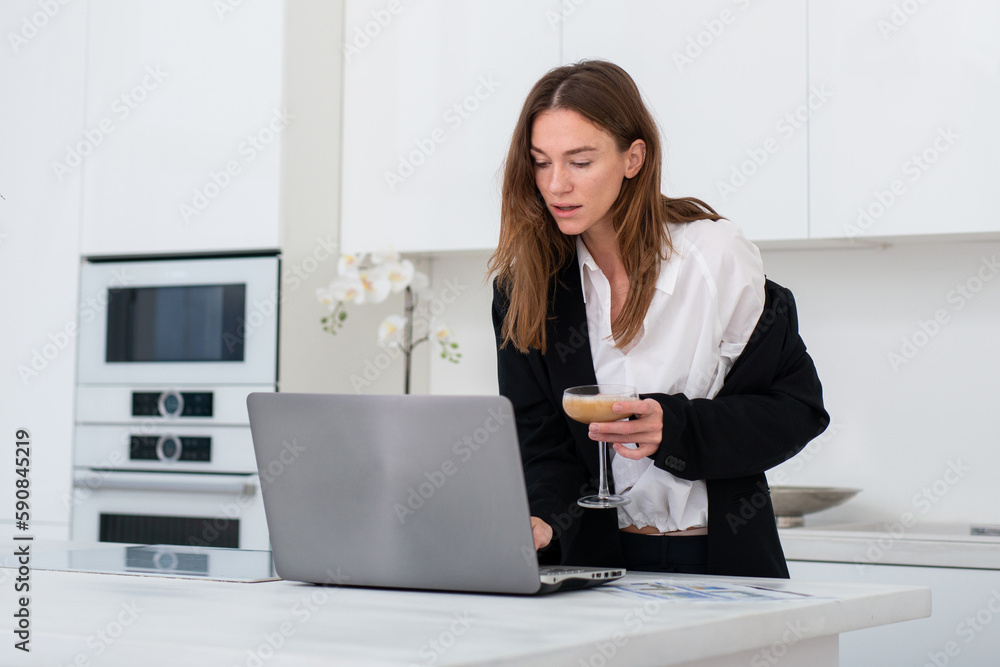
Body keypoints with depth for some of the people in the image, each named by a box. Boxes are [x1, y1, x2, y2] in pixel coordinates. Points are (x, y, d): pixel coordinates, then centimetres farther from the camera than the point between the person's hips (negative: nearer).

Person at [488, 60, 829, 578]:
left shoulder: (715, 255, -6)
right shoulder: (525, 282, 2)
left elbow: (797, 409, -4)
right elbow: (540, 437, 0)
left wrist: (676, 427, -19)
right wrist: (543, 521, -21)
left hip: (721, 557, -4)